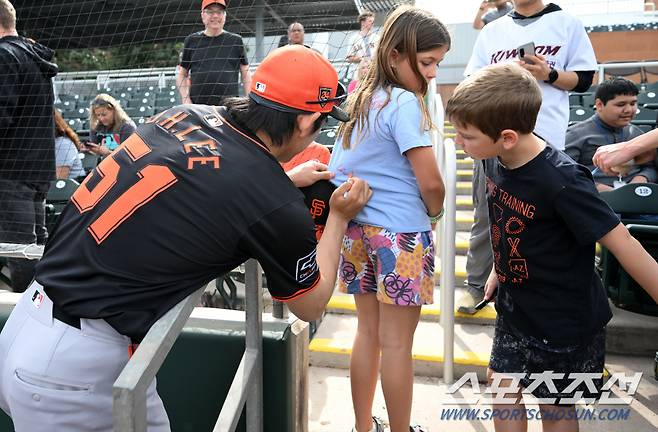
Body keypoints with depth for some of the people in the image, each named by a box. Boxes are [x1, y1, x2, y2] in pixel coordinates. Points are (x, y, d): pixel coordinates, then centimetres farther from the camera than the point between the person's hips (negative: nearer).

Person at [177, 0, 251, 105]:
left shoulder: (236, 41, 13)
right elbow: (182, 74, 17)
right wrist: (186, 100, 2)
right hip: (197, 106, 1)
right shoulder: (191, 41, 15)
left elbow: (246, 75, 12)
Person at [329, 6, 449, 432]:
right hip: (402, 233, -8)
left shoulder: (361, 99, 10)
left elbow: (340, 169, 14)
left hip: (357, 227, 8)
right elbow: (430, 182, -16)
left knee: (368, 332, 17)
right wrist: (435, 212, 3)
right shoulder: (405, 102, -14)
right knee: (397, 343, 5)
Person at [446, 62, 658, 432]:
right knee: (505, 387, 17)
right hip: (515, 305, 6)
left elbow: (623, 245, -25)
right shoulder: (494, 159, -10)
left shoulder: (562, 182, -31)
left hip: (566, 321, -6)